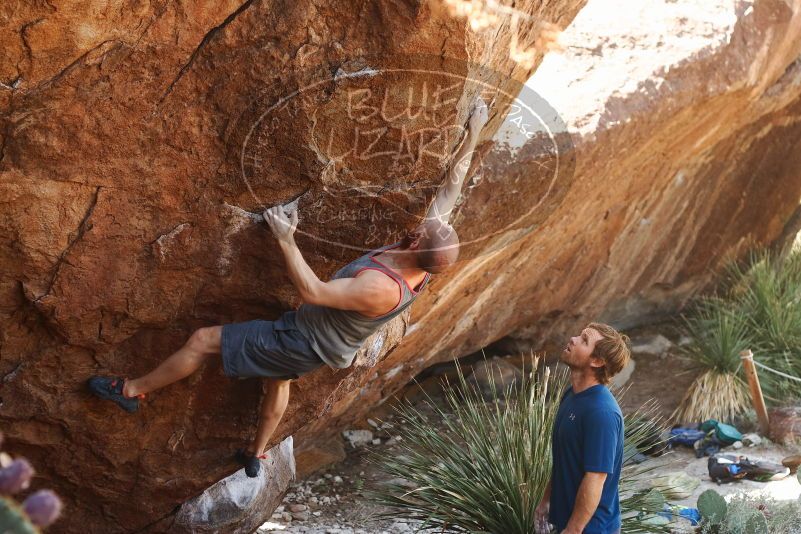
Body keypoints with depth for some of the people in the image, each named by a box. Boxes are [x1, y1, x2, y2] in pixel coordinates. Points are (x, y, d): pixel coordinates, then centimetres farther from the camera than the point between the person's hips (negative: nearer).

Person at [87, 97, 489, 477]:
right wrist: (472, 135, -6)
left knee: (203, 340, 0)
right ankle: (256, 455, 55)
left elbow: (312, 291, -36)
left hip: (304, 342, -9)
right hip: (328, 343, 9)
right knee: (277, 379, 35)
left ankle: (132, 391, 19)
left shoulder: (382, 288, -42)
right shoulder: (426, 260, -18)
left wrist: (286, 239, -31)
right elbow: (452, 187, -9)